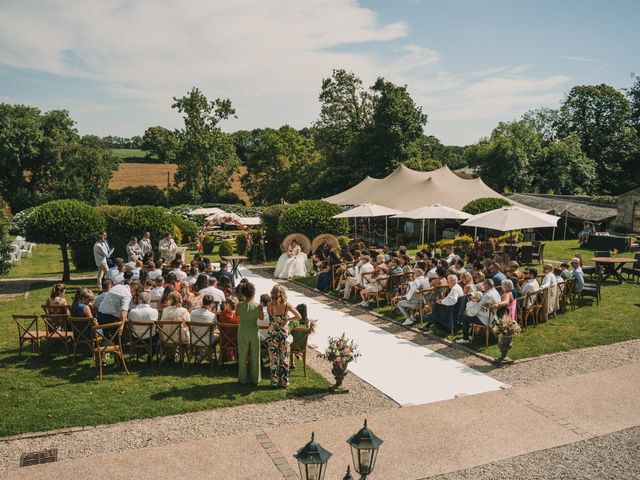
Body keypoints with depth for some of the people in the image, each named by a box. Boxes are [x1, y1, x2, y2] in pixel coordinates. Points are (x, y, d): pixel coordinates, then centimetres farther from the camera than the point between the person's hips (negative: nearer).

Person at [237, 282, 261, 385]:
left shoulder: (240, 305, -14)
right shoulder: (258, 306, -14)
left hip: (242, 331, 0)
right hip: (254, 331, 0)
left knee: (243, 356, 14)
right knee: (254, 356, 14)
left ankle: (242, 379, 22)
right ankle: (255, 379, 23)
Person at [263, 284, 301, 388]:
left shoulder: (269, 305, -14)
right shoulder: (287, 305, -15)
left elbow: (270, 317, 2)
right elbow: (299, 317, -17)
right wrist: (288, 318, -4)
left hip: (272, 334, 0)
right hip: (284, 334, 0)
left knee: (273, 359, 13)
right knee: (284, 359, 13)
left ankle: (275, 382, 21)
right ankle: (284, 382, 21)